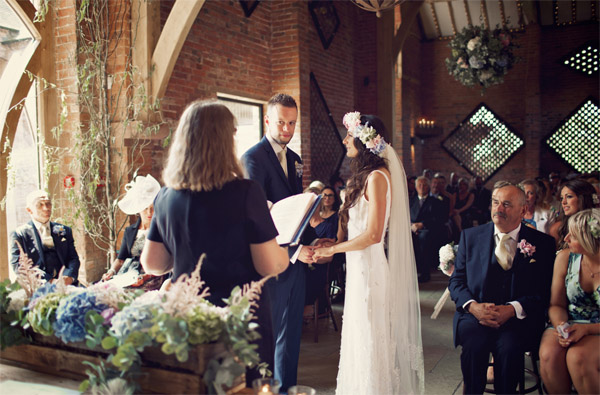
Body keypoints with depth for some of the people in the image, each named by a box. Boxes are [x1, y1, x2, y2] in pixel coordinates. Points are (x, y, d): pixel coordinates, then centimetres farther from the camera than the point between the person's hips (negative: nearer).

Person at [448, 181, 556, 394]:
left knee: (509, 347, -31)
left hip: (519, 318, -1)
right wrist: (473, 306, -11)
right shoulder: (470, 236, 11)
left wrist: (512, 309, -16)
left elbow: (544, 291, 1)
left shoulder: (542, 243, 6)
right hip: (475, 314, 1)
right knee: (474, 345, -29)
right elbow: (456, 280, 9)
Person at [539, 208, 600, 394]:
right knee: (549, 355, -27)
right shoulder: (565, 258, -2)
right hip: (569, 325, 3)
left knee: (578, 357, -33)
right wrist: (561, 326, -16)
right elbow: (557, 304, 5)